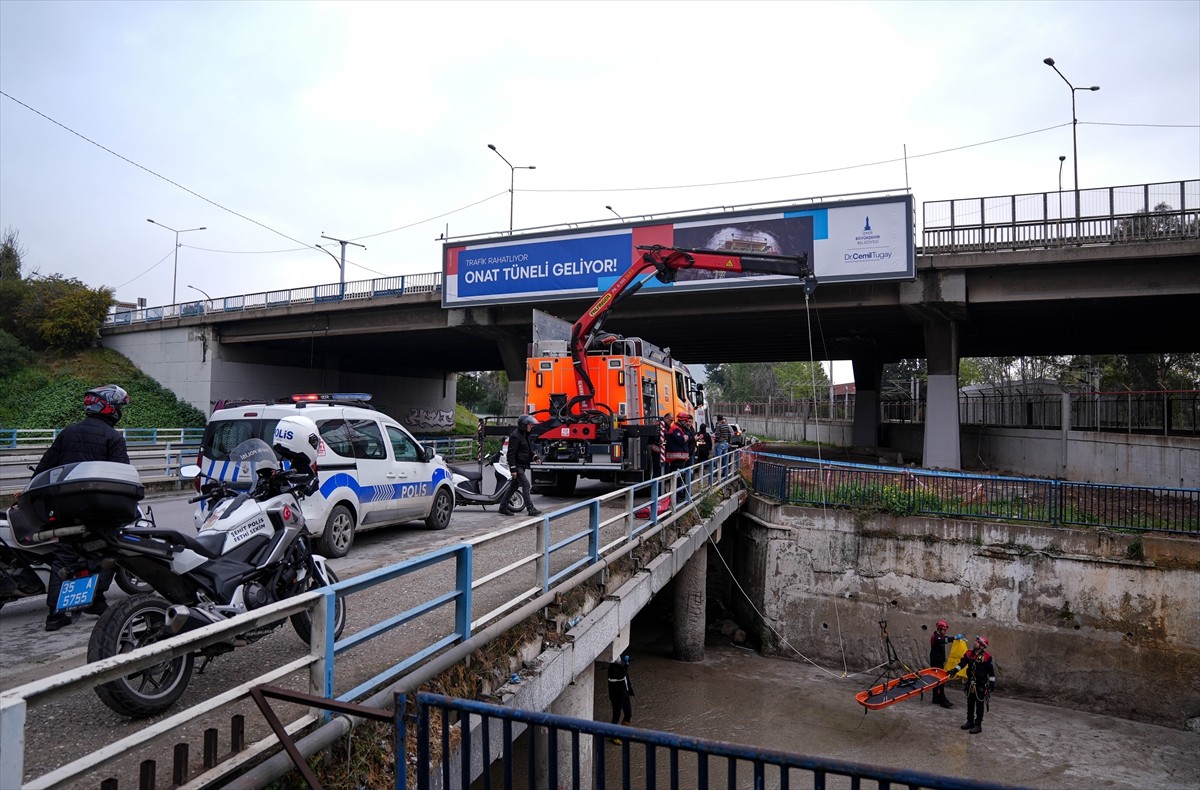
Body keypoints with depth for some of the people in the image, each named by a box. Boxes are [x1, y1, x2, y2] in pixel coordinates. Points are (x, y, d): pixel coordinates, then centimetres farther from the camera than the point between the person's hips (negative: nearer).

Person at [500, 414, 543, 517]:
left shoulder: (525, 435, 15)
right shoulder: (515, 436, -15)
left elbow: (528, 450, 27)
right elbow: (511, 453, -18)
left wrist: (534, 457, 8)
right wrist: (513, 469, -21)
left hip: (522, 466, 10)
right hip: (517, 466, -10)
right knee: (526, 485, -13)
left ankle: (503, 508, 19)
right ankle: (530, 509, -13)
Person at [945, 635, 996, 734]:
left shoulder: (987, 656, -13)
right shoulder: (969, 653, 1)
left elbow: (991, 671, -9)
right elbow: (962, 663, 4)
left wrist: (992, 683, -8)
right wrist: (954, 670, -8)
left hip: (981, 684, -6)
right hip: (971, 683, 6)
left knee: (979, 705, 0)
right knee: (970, 703, 15)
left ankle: (978, 725, 7)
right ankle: (970, 722, 28)